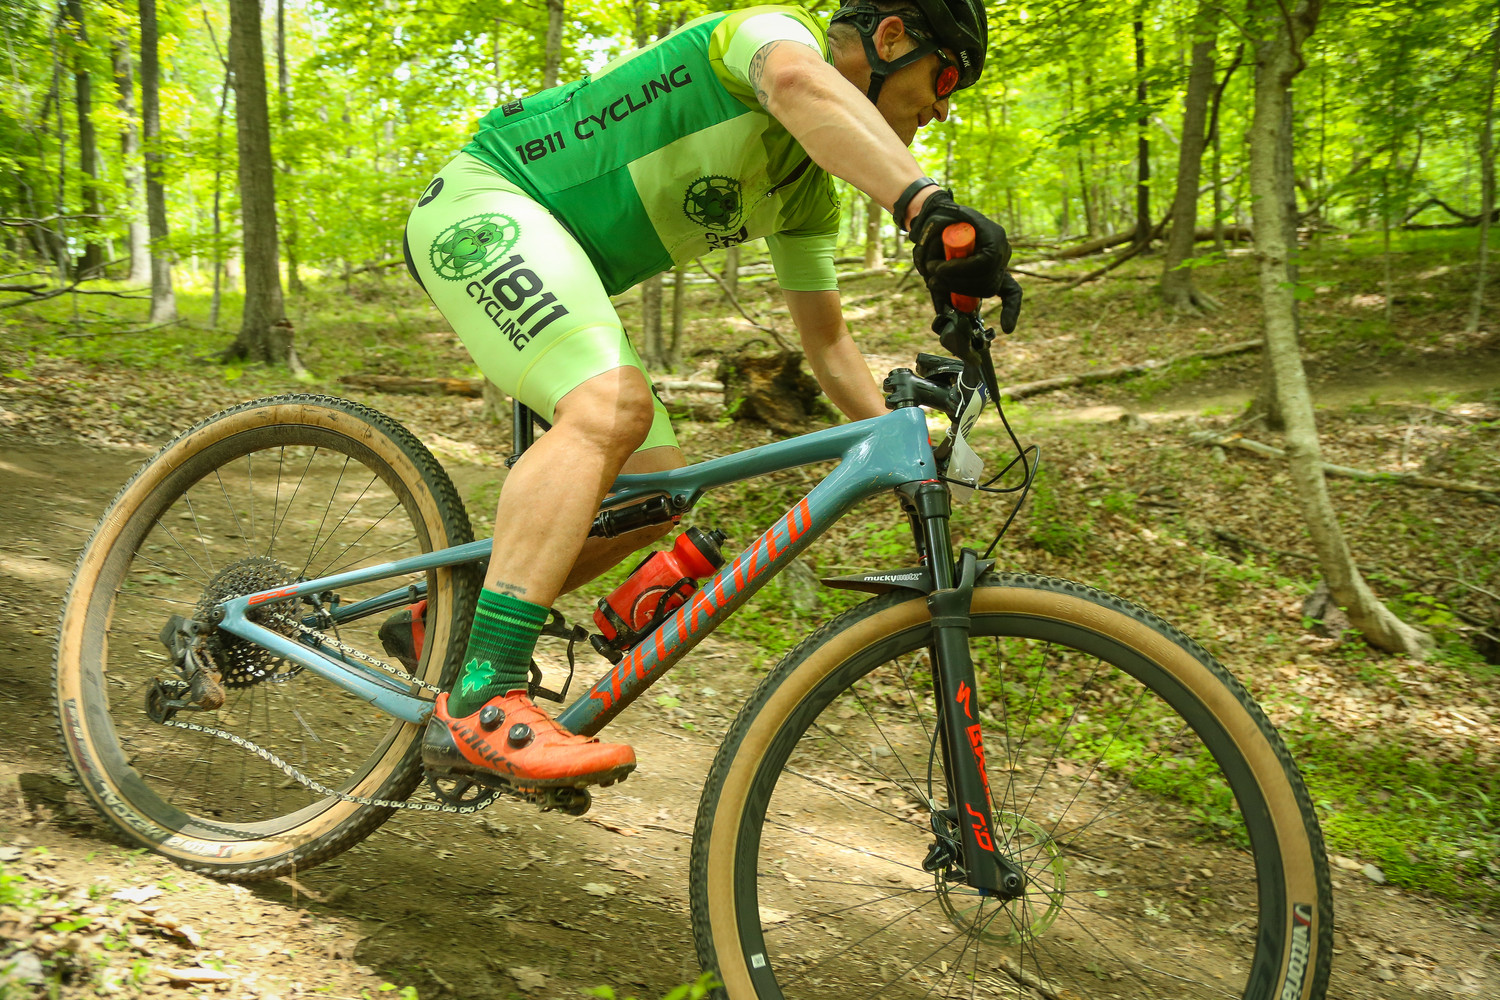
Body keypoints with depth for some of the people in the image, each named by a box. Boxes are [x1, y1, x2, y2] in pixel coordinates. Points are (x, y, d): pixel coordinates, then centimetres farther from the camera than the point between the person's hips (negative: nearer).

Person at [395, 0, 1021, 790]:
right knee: (612, 405, -33)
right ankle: (479, 710, -36)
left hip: (565, 268, 10)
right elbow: (801, 84, -39)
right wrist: (927, 205, -54)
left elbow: (826, 343, 16)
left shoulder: (810, 189, 13)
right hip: (484, 203, -9)